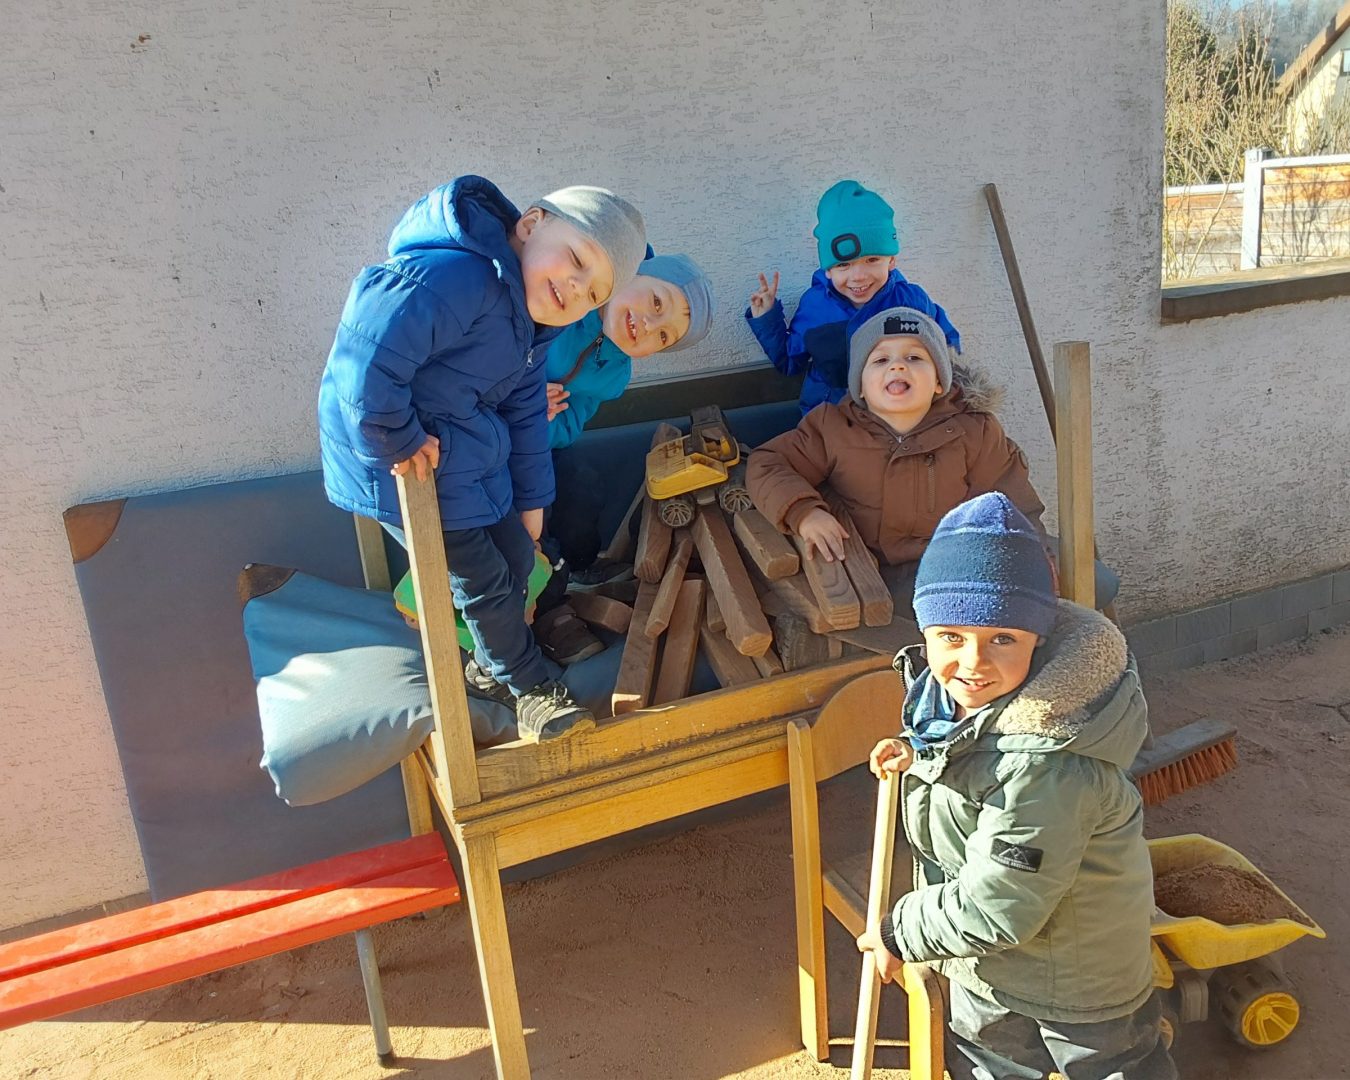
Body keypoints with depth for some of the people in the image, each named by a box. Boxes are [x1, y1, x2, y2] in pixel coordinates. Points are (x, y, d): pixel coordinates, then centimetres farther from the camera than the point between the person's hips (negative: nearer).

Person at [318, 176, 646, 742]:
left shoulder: (527, 321, 4)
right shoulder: (453, 276, -30)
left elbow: (524, 411, 13)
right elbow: (367, 361, -39)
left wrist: (531, 498, 16)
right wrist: (398, 442, -26)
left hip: (473, 456, 10)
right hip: (406, 463, -9)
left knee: (517, 558, 17)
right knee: (484, 579, 3)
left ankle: (490, 668, 41)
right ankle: (529, 685, 26)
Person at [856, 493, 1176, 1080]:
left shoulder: (1044, 767, -41)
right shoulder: (946, 697, -14)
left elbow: (997, 910, -34)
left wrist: (900, 933, -20)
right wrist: (919, 756, -7)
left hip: (1075, 971, -8)